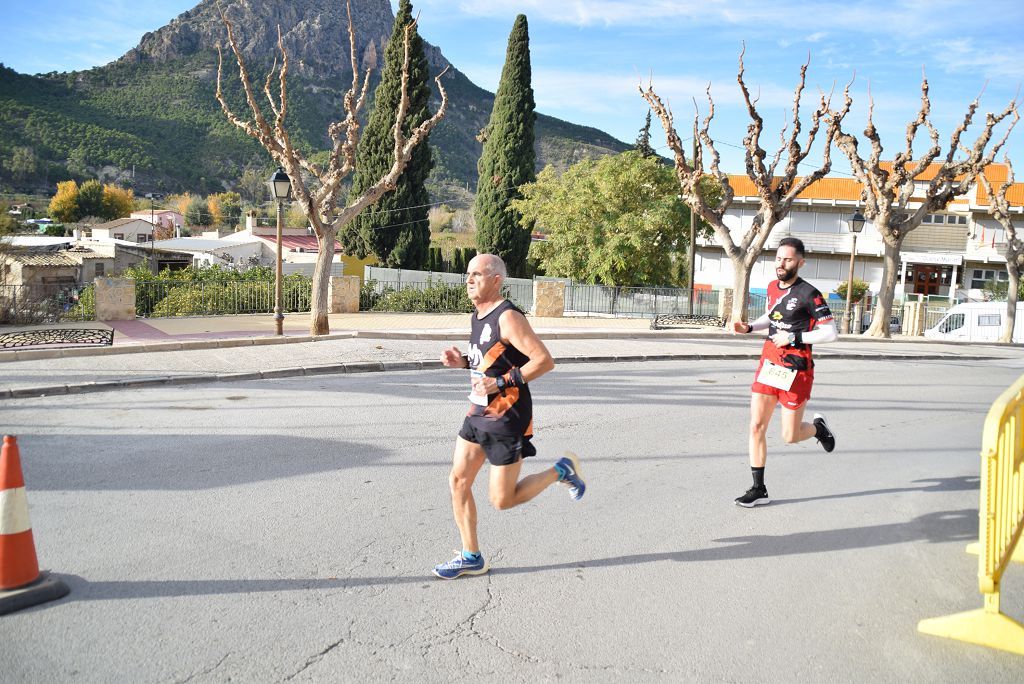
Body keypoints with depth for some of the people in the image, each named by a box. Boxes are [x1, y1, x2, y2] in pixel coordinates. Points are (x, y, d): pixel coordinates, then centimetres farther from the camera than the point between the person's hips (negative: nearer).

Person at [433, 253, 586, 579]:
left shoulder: (508, 317, -19)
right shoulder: (477, 316, 9)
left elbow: (544, 360, -24)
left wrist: (499, 382, -26)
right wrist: (464, 361, 6)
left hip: (507, 419, -9)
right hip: (479, 414, 9)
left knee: (502, 500, -1)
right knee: (458, 480, 6)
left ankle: (561, 471, 21)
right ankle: (471, 557, 19)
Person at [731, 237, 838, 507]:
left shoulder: (808, 294, -13)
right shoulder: (773, 287, 8)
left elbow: (830, 333, -14)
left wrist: (794, 337, -20)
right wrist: (748, 327, 9)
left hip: (795, 371, -6)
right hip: (768, 365, 6)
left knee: (790, 436, 3)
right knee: (756, 427, 0)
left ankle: (818, 426, 38)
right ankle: (759, 490, 9)